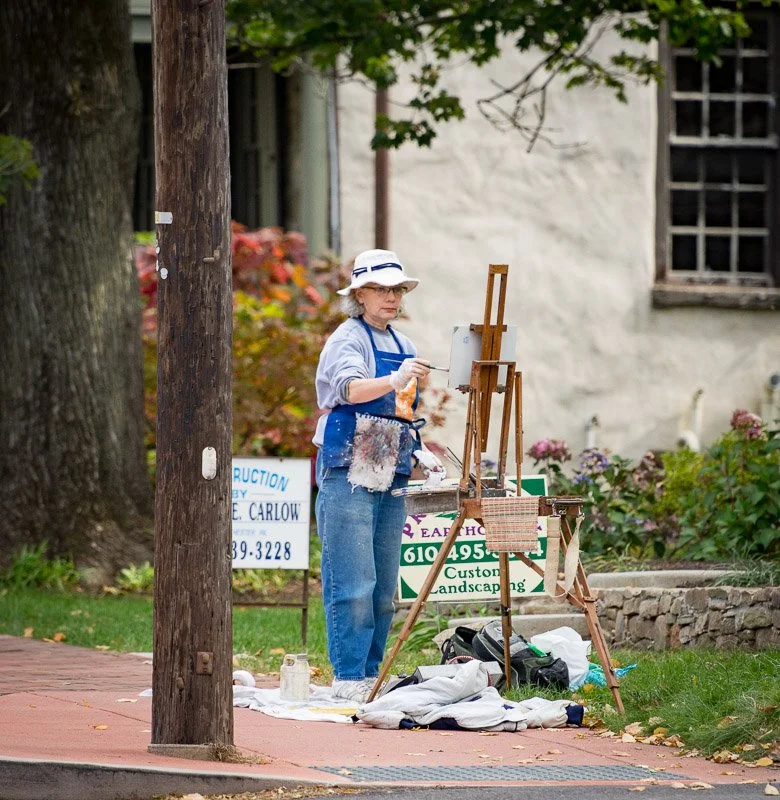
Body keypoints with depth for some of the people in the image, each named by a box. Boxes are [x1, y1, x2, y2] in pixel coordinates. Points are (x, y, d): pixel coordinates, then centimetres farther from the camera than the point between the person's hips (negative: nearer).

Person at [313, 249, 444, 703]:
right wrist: (394, 381, -45)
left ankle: (372, 675, 15)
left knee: (384, 587, 9)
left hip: (391, 478, 8)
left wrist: (419, 452, 10)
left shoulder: (402, 346, 18)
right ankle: (349, 678, -10)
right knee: (354, 585, -11)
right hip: (349, 476, -8)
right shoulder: (349, 338, -6)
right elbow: (350, 388, -27)